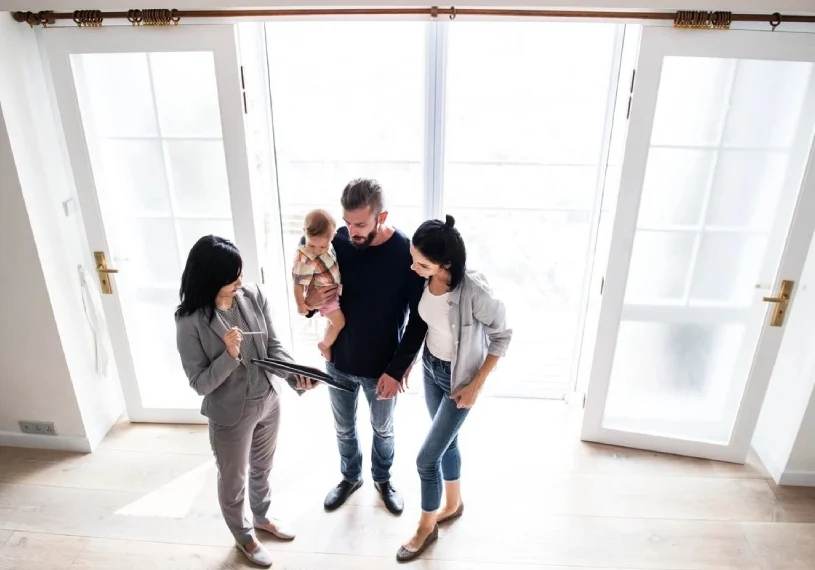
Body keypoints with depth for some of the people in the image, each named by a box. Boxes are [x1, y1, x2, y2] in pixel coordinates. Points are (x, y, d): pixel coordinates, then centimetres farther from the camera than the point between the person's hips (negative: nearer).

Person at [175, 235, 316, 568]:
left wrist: (294, 374, -21)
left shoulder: (253, 295, -12)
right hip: (230, 415, -4)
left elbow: (272, 345, -4)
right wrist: (230, 355, -35)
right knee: (233, 481, 20)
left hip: (269, 401, 5)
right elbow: (200, 384, -19)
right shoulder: (190, 321, -24)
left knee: (262, 467, 28)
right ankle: (243, 536, 48)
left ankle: (262, 517, 57)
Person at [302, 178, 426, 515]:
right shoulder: (337, 242, -14)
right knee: (343, 428, 24)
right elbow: (312, 285, 1)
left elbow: (419, 318, -15)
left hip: (382, 367, -2)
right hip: (339, 361, 3)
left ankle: (382, 479, 50)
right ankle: (350, 477, 51)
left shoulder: (406, 253, -23)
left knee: (383, 429, 22)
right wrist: (310, 302, -23)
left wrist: (398, 369, -16)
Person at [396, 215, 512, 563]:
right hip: (430, 368, 6)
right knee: (447, 442, 24)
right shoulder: (424, 279, -16)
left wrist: (476, 385, -15)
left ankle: (426, 528, 30)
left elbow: (502, 336, -18)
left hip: (458, 379, -6)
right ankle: (453, 504, 50)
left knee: (426, 458, 3)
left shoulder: (475, 292, -34)